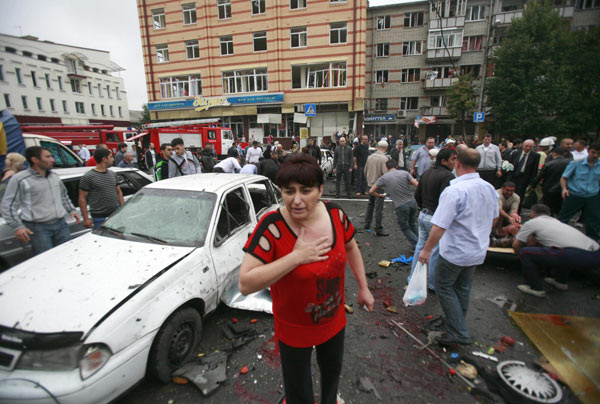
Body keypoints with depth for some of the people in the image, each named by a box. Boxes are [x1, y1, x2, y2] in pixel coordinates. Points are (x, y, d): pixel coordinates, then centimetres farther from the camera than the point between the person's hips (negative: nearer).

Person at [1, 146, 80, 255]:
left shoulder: (54, 176, 11)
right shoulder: (20, 179, -7)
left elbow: (64, 196, 25)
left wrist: (72, 210, 15)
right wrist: (17, 227, -13)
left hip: (61, 224, 6)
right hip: (38, 228, -5)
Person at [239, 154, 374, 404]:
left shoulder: (335, 214, -16)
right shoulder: (272, 226, -29)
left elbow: (350, 247, 4)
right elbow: (245, 284, -32)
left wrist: (363, 288, 7)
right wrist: (296, 257, -37)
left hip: (335, 321, 5)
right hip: (294, 330, -4)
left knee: (332, 372, 33)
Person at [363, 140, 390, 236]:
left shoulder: (370, 157, 5)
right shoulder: (384, 158, -15)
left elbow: (365, 171, 13)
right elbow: (386, 173, -21)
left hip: (370, 184, 7)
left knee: (370, 204, 21)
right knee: (379, 208, -2)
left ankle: (367, 225, 30)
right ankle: (378, 230, 2)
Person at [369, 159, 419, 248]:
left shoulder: (383, 178, -2)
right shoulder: (404, 173, 1)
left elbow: (371, 191, -1)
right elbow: (417, 184, -8)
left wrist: (379, 195, 17)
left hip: (401, 206, -3)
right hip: (412, 202, 3)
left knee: (405, 228, 17)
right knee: (412, 224, 27)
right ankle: (418, 241, 38)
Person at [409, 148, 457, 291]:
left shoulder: (426, 173, 10)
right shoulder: (447, 176, -18)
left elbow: (417, 195, 16)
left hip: (423, 215, 8)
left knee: (420, 247, 17)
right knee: (435, 252, 5)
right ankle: (433, 284, 19)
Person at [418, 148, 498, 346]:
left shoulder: (454, 191, -26)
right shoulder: (489, 188, 0)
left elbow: (440, 226, -28)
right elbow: (493, 217, 16)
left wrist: (427, 249, -17)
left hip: (455, 251, -8)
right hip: (478, 250, 8)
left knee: (444, 287, 9)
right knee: (463, 288, 22)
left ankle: (458, 333, 11)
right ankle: (457, 325, 39)